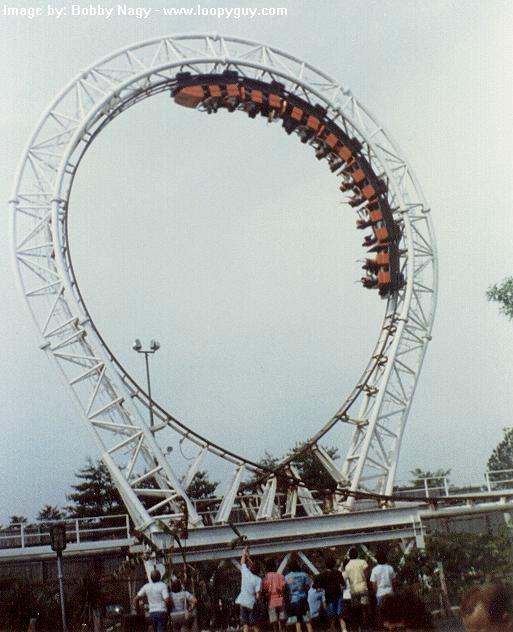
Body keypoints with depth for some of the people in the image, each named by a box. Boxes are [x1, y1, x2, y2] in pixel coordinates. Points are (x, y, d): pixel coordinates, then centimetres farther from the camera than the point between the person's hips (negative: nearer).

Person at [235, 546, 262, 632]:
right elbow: (258, 595, -10)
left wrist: (244, 553, 33)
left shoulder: (245, 573, 0)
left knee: (245, 624, 2)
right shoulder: (258, 580, -5)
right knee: (255, 625, 6)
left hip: (243, 602, 1)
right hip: (252, 603, -1)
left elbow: (242, 563, 20)